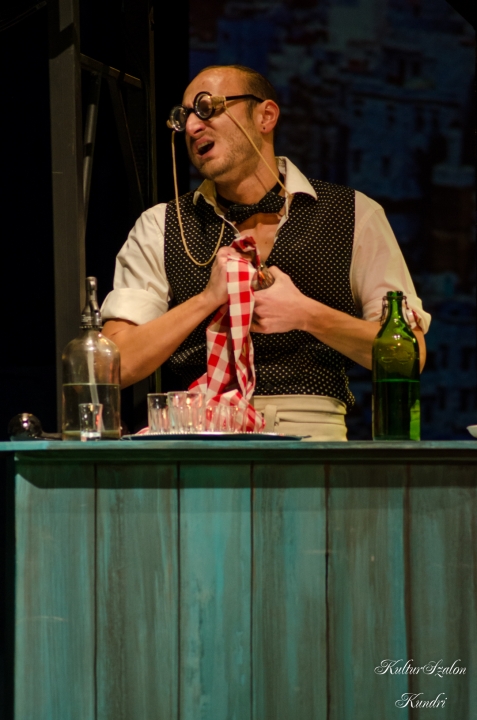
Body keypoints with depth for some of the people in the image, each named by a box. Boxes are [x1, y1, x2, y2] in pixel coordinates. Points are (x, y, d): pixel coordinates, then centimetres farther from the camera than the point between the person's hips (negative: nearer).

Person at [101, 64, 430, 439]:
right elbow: (117, 365, 4)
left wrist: (306, 315, -8)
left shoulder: (357, 216, 10)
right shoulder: (158, 229, 14)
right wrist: (208, 299, -7)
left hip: (313, 431, -2)